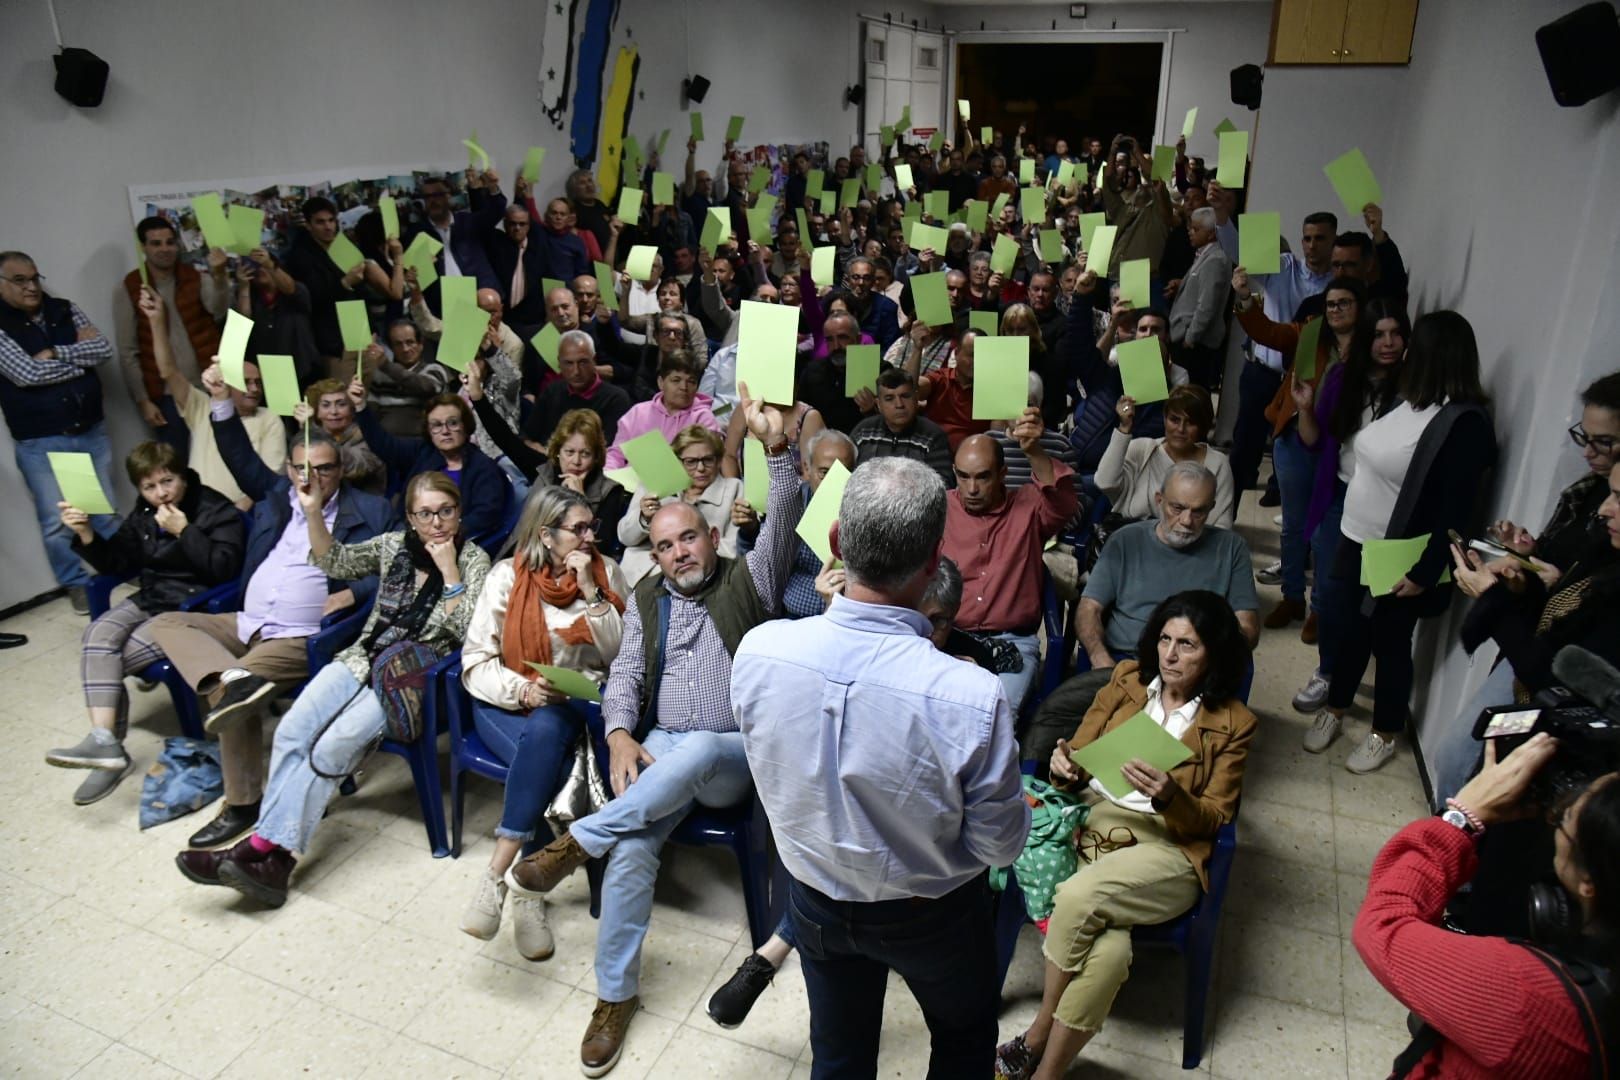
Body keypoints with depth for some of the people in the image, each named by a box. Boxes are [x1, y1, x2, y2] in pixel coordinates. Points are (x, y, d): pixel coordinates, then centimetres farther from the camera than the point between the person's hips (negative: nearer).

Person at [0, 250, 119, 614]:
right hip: (40, 444, -3)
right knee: (56, 522, 0)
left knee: (106, 511, 13)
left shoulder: (65, 309, 6)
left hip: (91, 431, 3)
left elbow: (104, 349, -4)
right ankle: (77, 585, 16)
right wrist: (80, 354, -7)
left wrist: (55, 353, -14)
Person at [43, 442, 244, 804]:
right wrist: (86, 535, -1)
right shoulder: (142, 515, 12)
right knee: (98, 633, -21)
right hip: (150, 599, 7)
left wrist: (184, 531, -25)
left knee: (106, 659, -18)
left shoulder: (217, 510, -9)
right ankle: (104, 740, -23)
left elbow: (225, 568, -20)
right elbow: (118, 564, 15)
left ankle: (107, 744, -8)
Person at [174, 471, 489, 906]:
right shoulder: (395, 544, 12)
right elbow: (336, 561, 10)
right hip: (364, 657, 5)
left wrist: (449, 570, -16)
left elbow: (468, 632, -11)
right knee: (292, 730, -19)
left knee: (334, 744, -25)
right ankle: (274, 852, -19)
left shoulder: (473, 559, -2)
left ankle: (266, 847, -17)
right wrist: (313, 511, -3)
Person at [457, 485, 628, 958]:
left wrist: (591, 593, -14)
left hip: (580, 702, 1)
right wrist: (523, 690, -23)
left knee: (546, 732, -35)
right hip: (508, 703, 0)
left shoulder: (606, 572, 1)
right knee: (548, 764, -33)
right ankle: (531, 892, -20)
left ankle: (496, 875, -28)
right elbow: (476, 662, -5)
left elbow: (622, 654, -5)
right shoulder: (508, 576, -3)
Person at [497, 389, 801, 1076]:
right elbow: (624, 676, 9)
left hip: (734, 756, -2)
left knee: (697, 749, -39)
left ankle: (576, 843, -25)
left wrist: (776, 447, -29)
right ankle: (616, 995, -9)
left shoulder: (747, 583, 3)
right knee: (632, 849, -24)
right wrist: (620, 735, -11)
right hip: (661, 748, 3)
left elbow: (781, 528, -14)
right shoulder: (647, 601, 14)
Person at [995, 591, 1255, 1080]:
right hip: (1094, 820, 2)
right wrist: (1066, 767, -11)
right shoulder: (1127, 678, 11)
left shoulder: (1232, 723, 4)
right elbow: (1081, 755, 13)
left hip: (1167, 847, -2)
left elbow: (1213, 818, 2)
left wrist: (1169, 797, -19)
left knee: (1078, 897, -32)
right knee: (1107, 951, -29)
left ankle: (1037, 1038, -10)